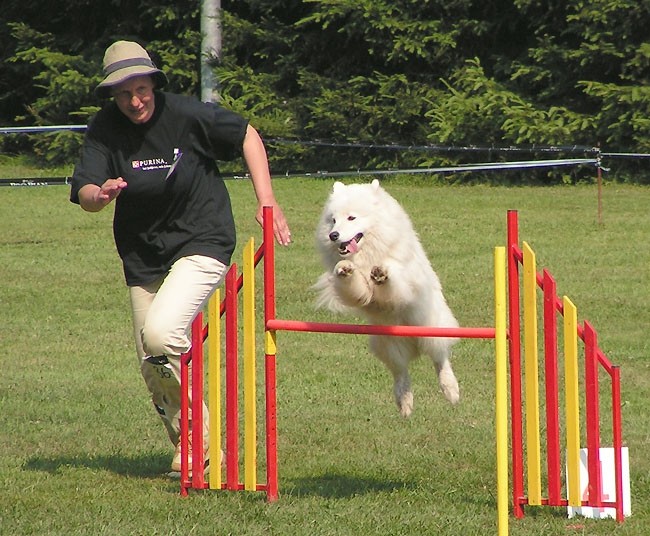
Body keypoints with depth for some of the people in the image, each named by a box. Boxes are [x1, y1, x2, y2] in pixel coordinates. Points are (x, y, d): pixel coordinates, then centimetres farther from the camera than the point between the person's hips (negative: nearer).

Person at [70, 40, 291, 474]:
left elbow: (247, 136, -1)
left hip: (202, 244, -5)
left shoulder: (186, 114, -15)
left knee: (160, 334, -25)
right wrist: (102, 193, -42)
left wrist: (267, 203, -6)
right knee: (153, 370, 7)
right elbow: (84, 196, -18)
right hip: (143, 256, 5)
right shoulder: (105, 131, -9)